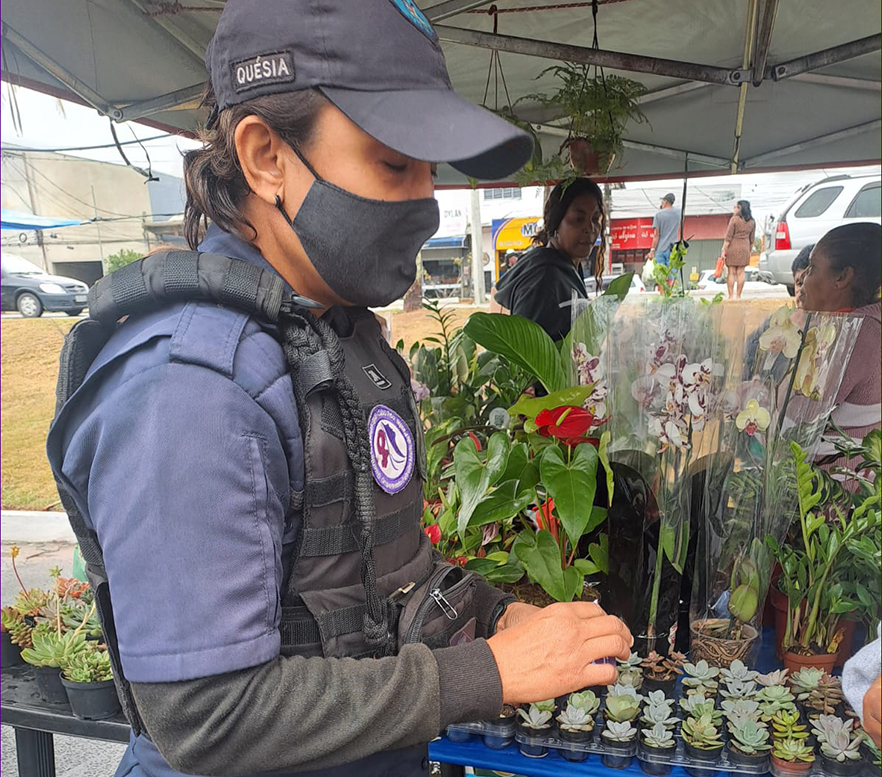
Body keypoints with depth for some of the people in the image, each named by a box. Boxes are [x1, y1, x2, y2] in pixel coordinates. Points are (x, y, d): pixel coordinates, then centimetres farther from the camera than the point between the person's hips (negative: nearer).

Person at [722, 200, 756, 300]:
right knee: (740, 273, 7)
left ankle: (731, 296, -1)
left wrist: (724, 250, -8)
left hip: (733, 247, -5)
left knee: (731, 273, -1)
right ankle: (738, 296, 10)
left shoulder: (734, 219, -9)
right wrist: (749, 251, 18)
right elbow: (752, 239, 10)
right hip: (744, 248, 5)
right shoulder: (752, 222, 7)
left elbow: (728, 237, -11)